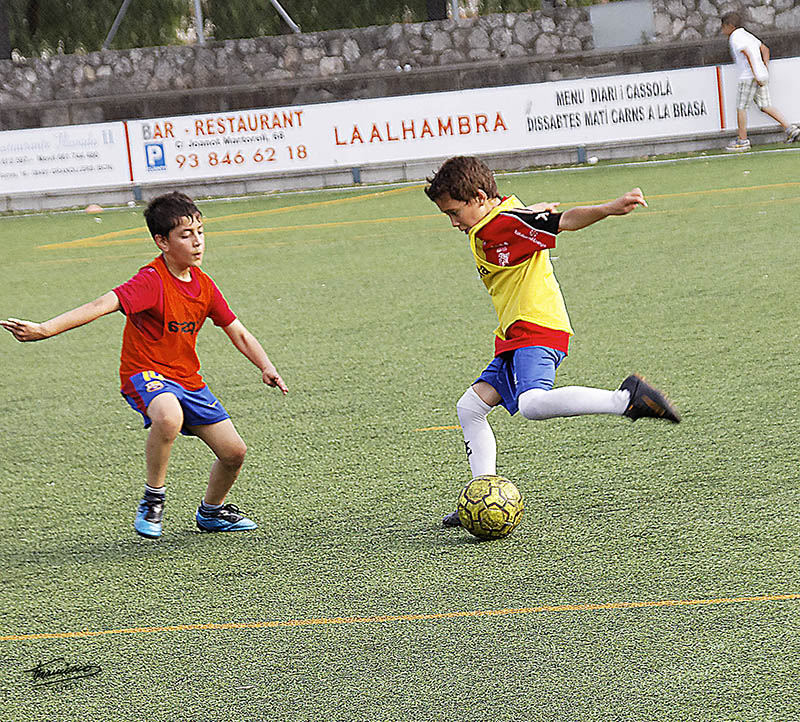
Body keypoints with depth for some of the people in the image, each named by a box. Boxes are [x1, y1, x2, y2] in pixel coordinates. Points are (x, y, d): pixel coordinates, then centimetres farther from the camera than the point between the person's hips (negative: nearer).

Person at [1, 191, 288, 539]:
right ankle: (153, 499, -18)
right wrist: (45, 329, -45)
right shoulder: (152, 282, -20)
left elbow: (239, 334, 12)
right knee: (168, 417, -41)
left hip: (187, 378, 7)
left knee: (234, 452, 5)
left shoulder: (204, 285, 3)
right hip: (146, 373, -7)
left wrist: (266, 368, -4)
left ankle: (211, 511, 36)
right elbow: (103, 305, -33)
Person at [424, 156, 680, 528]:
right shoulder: (487, 229, 17)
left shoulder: (508, 222, -12)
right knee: (470, 407, 10)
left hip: (536, 332, -11)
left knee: (532, 403, -34)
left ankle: (626, 399, -31)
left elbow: (565, 220, -25)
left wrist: (609, 209, -36)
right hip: (513, 337, 11)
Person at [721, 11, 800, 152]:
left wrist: (755, 74, -21)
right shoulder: (746, 35, 21)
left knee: (741, 107, 0)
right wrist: (765, 66, 20)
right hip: (761, 76, 9)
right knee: (765, 106, 6)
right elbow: (765, 49, 26)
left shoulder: (735, 38, -8)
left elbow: (748, 54, -20)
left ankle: (743, 140, 4)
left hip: (749, 77, -9)